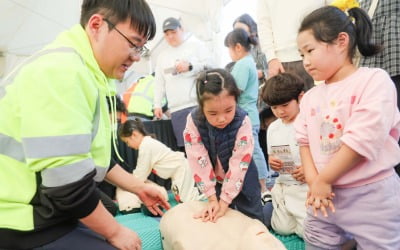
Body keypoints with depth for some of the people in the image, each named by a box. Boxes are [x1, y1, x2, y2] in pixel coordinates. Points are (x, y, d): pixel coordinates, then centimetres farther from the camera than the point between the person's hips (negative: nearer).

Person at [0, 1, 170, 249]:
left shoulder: (85, 73, 8)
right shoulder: (60, 70, -24)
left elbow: (92, 157, 15)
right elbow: (66, 181, -27)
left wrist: (138, 187, 16)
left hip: (46, 214, 9)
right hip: (24, 229, -9)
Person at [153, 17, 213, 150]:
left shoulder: (196, 44, 9)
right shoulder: (162, 55, 22)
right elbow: (159, 83, 20)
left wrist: (190, 66, -12)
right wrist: (157, 105, 13)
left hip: (198, 104, -4)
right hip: (176, 109, 4)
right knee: (185, 146, 2)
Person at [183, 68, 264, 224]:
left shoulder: (242, 122, -28)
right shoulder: (193, 122, -24)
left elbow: (239, 164, -26)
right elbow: (199, 162, -21)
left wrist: (224, 202, -24)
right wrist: (212, 199, -20)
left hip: (241, 180, -1)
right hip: (213, 181, 1)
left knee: (253, 219, 12)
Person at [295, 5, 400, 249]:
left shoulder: (374, 80, -10)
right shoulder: (310, 97, 8)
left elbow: (362, 139, -19)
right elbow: (305, 141, 6)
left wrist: (323, 180, -15)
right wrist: (313, 181, -10)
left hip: (372, 197, -5)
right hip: (326, 196, 6)